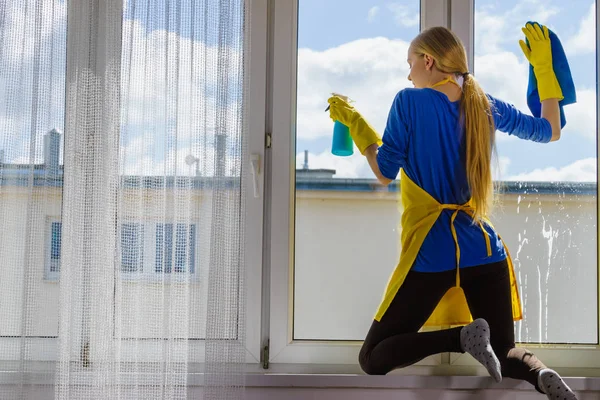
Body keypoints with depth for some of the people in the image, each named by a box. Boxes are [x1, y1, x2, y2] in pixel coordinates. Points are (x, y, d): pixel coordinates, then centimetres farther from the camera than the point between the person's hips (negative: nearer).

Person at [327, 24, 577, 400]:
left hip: (432, 252, -4)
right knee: (505, 354, 18)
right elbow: (550, 131, 21)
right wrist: (544, 67, 28)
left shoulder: (409, 101, -6)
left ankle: (462, 336, -21)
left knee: (373, 358, 4)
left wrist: (355, 123, 10)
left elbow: (385, 173, -2)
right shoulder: (485, 105, 8)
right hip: (484, 249, 5)